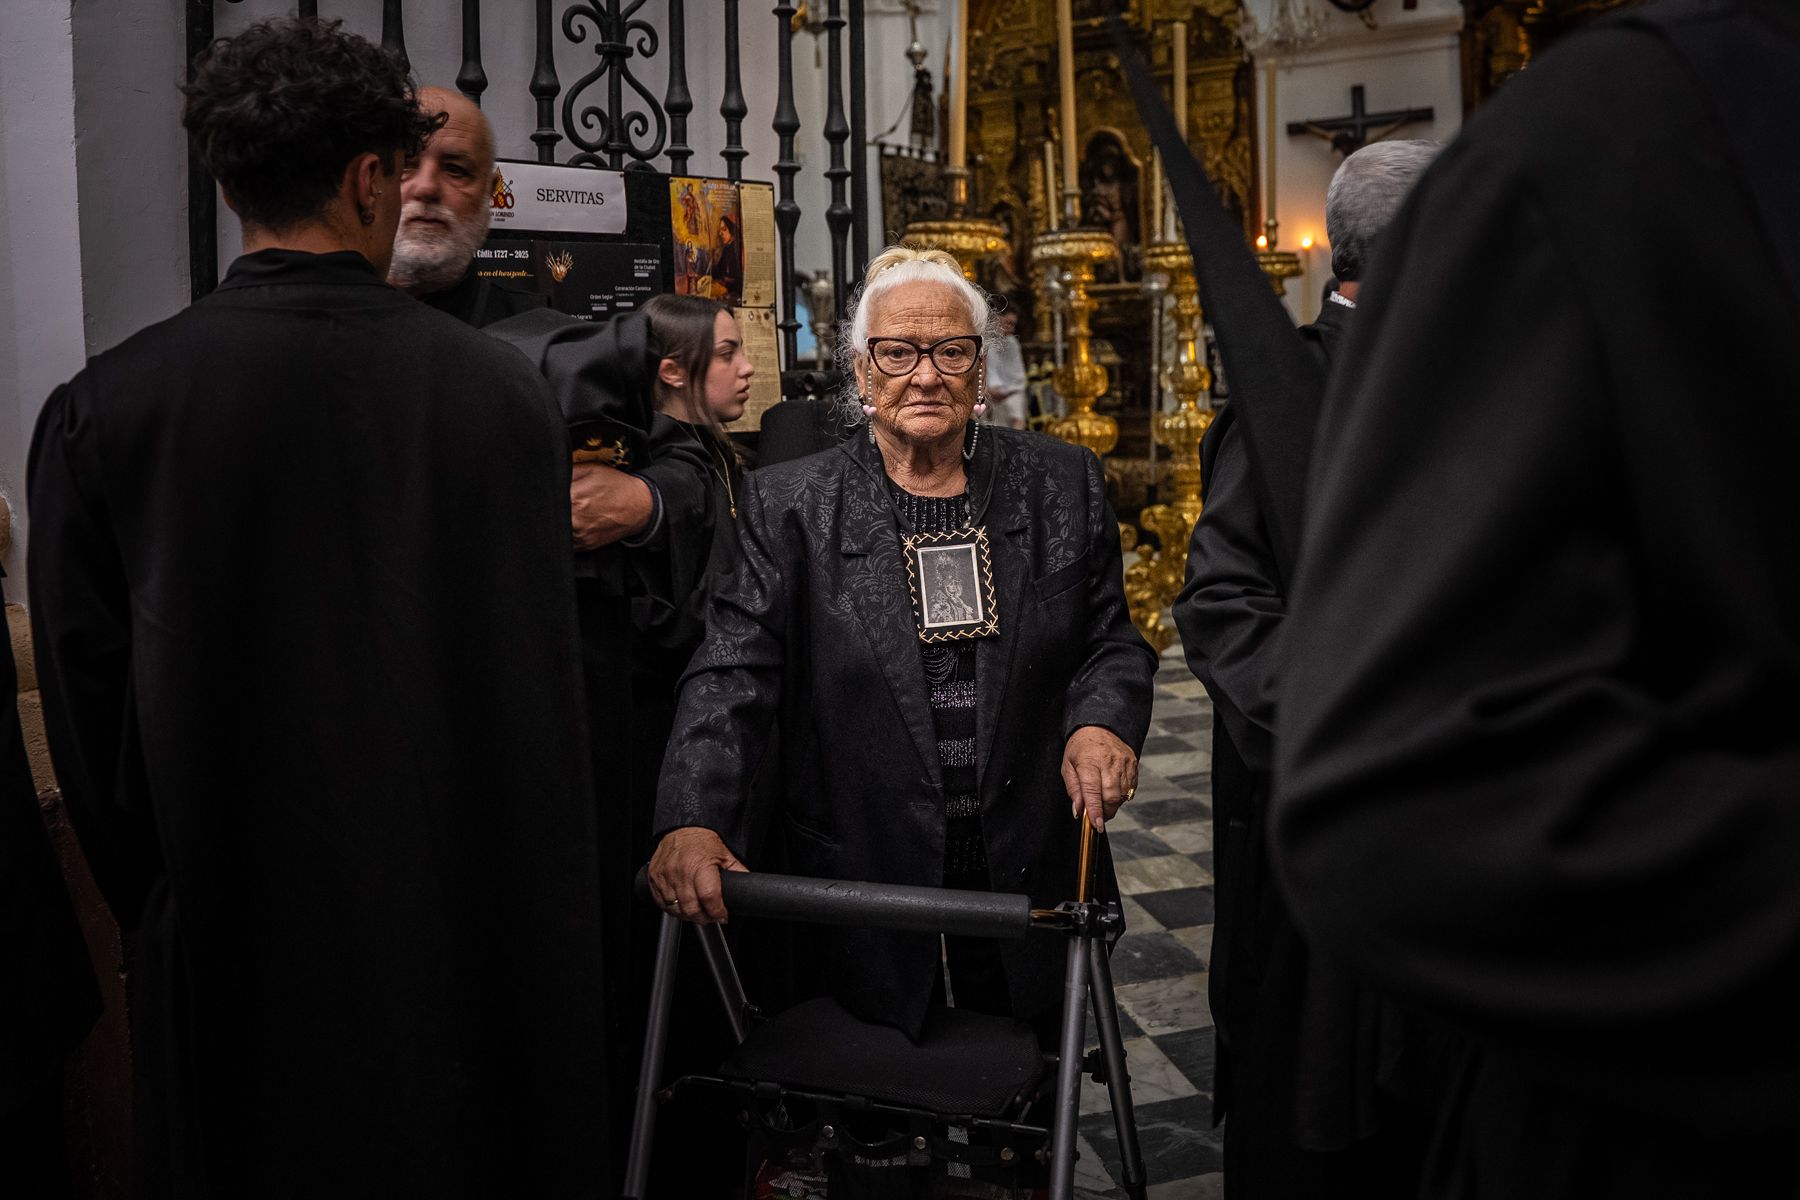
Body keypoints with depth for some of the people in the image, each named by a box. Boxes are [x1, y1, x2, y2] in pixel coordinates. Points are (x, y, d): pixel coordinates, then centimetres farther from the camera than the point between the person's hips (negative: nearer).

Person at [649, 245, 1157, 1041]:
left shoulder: (1061, 486, 2)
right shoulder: (789, 506, -3)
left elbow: (1111, 639, 8)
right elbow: (733, 672, -10)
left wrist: (1102, 721, -13)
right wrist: (692, 821, -24)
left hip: (1024, 862, 2)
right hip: (863, 871, -1)